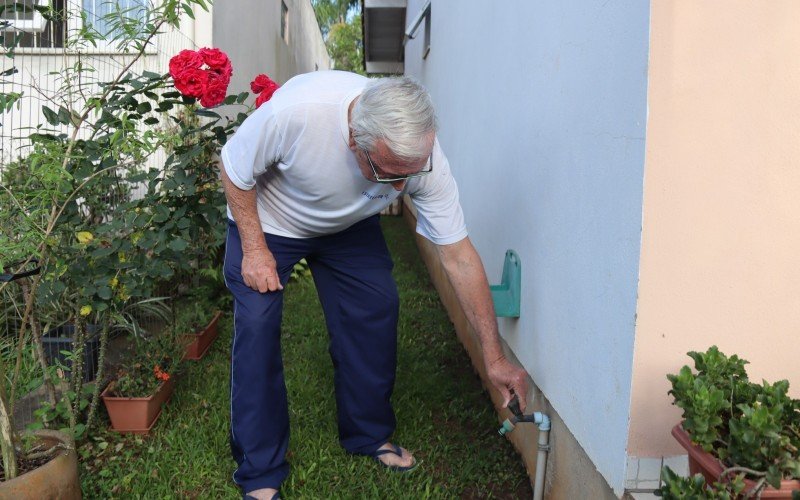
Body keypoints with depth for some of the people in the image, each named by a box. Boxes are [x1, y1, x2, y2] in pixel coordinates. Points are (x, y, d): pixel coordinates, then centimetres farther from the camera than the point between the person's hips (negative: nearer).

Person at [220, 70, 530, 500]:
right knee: (257, 325, -14)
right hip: (266, 222, -2)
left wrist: (493, 356, -21)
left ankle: (369, 436, 17)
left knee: (377, 310, -7)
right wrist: (254, 250, -21)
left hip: (348, 227, 3)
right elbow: (234, 169, -20)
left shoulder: (423, 158, -31)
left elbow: (459, 256, -24)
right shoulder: (294, 111, -41)